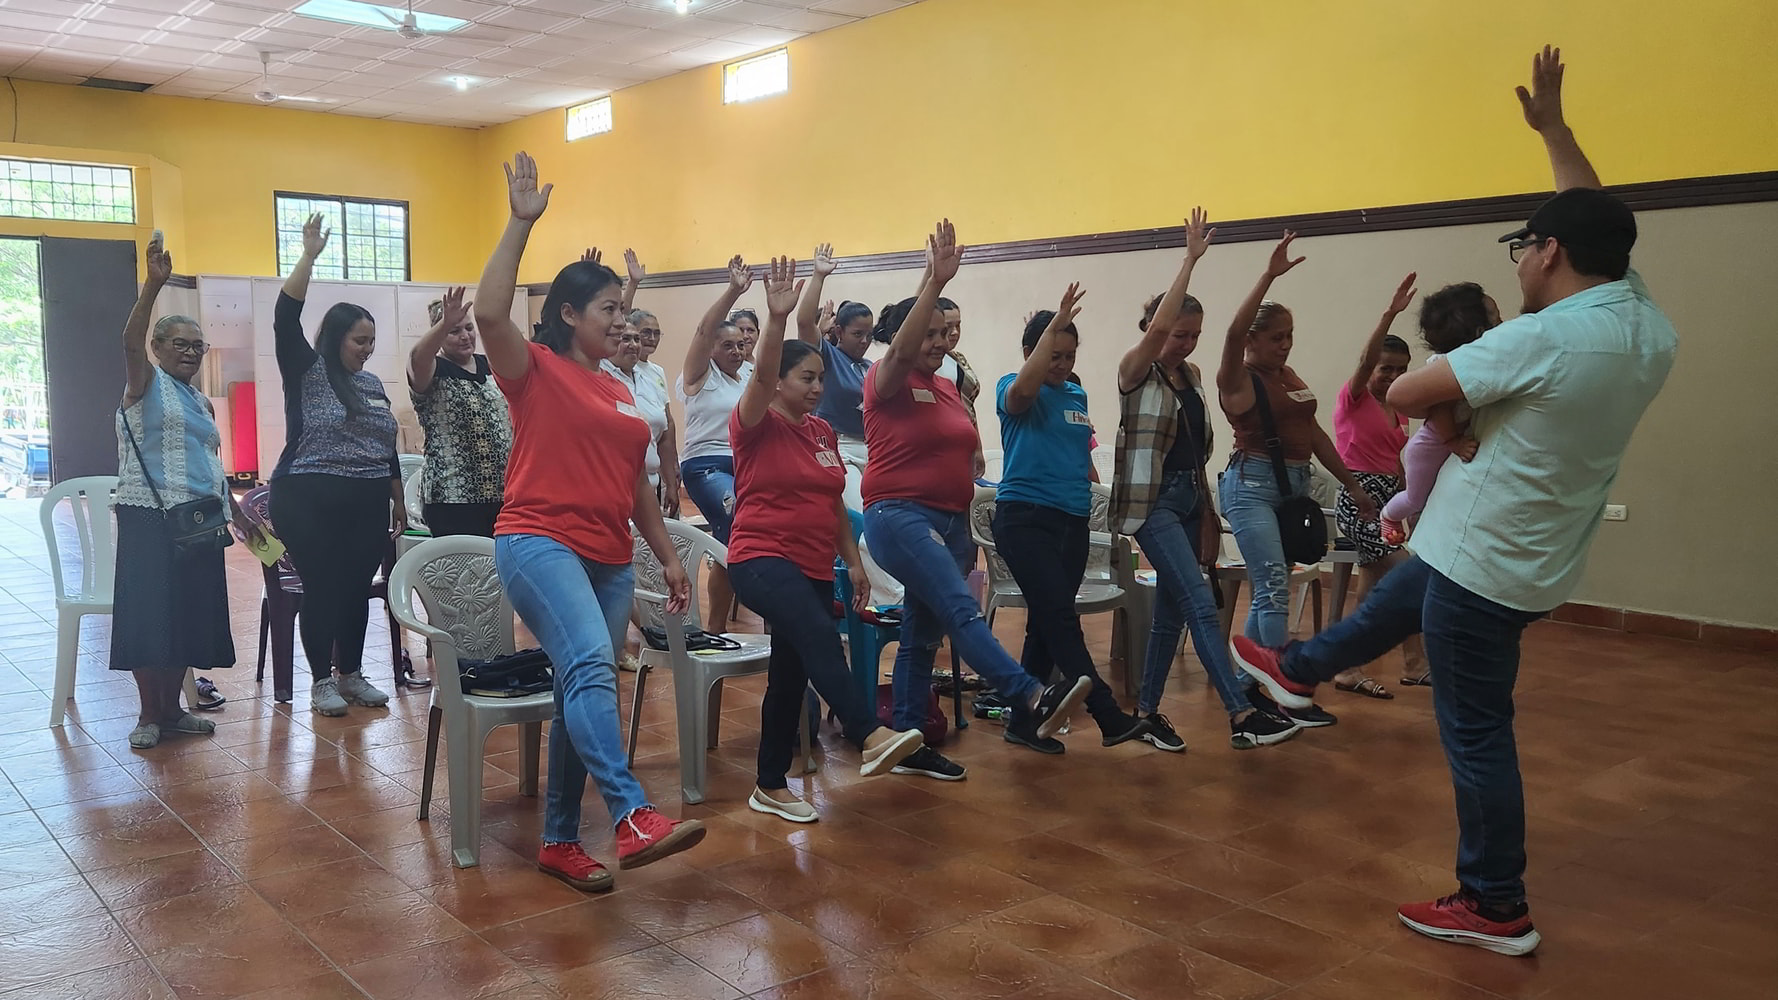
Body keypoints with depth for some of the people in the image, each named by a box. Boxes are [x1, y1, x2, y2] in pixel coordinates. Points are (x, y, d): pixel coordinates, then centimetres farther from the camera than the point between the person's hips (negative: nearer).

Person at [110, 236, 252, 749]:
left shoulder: (201, 402, 19)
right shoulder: (146, 381, 0)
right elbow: (130, 340, -21)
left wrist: (238, 514, 22)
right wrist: (154, 283, -34)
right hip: (150, 518, -7)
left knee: (189, 613, 9)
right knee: (149, 612, -4)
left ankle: (172, 708, 19)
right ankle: (148, 715, 6)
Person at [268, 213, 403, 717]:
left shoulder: (372, 384, 13)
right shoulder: (306, 372, -2)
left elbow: (387, 445, 18)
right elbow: (285, 320, -17)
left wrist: (397, 498, 18)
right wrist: (309, 256, -22)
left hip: (367, 504, 5)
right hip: (310, 502, -5)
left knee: (358, 589, 10)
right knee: (320, 589, 1)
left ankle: (352, 675, 22)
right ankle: (322, 680, 13)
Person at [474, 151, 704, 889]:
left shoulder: (620, 390, 18)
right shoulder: (536, 371, 0)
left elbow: (635, 484, 23)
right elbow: (489, 312, -19)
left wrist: (668, 556, 20)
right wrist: (521, 223, -15)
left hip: (611, 558, 7)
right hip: (540, 542, -7)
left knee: (580, 694, 8)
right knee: (592, 667, -28)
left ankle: (560, 841, 17)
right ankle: (634, 818, -36)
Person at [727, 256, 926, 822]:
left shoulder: (823, 432, 13)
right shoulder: (758, 425, -5)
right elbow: (761, 376, -25)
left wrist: (854, 561, 14)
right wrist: (777, 318, -38)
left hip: (815, 567, 7)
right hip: (763, 560, -7)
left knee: (790, 674, 10)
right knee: (820, 637, -33)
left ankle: (770, 787, 19)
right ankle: (870, 737, -41)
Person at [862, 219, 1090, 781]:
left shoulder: (947, 388, 17)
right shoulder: (889, 382, -3)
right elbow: (902, 351, -26)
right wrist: (934, 282, -31)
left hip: (950, 520, 8)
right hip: (900, 515, -8)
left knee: (922, 635, 10)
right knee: (962, 610, -25)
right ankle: (1032, 701, -39)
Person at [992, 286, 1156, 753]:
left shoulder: (1077, 394, 17)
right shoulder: (1013, 391, -3)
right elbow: (1024, 388, -28)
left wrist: (1094, 489, 19)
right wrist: (1055, 324, -24)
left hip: (1073, 521, 7)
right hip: (1025, 517, -7)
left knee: (1048, 623, 8)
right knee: (1061, 620, -13)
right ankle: (1111, 718, -14)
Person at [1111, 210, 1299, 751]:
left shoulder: (1191, 375, 13)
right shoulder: (1135, 371, -7)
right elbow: (1157, 326, -28)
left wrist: (1208, 513, 18)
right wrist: (1191, 260, -23)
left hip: (1189, 497, 8)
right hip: (1153, 500, -8)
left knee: (1171, 610, 9)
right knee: (1202, 606, -14)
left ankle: (1147, 712, 19)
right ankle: (1242, 717, -16)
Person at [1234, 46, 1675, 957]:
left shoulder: (1542, 339, -26)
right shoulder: (1650, 327, -1)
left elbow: (1403, 394, -19)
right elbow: (1596, 226, 14)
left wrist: (1458, 398, 3)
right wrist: (1553, 128, 17)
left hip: (1483, 561, -9)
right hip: (1524, 554, 9)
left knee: (1476, 733, 3)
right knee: (1392, 605, 29)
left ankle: (1496, 908, 14)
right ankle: (1297, 669, 51)